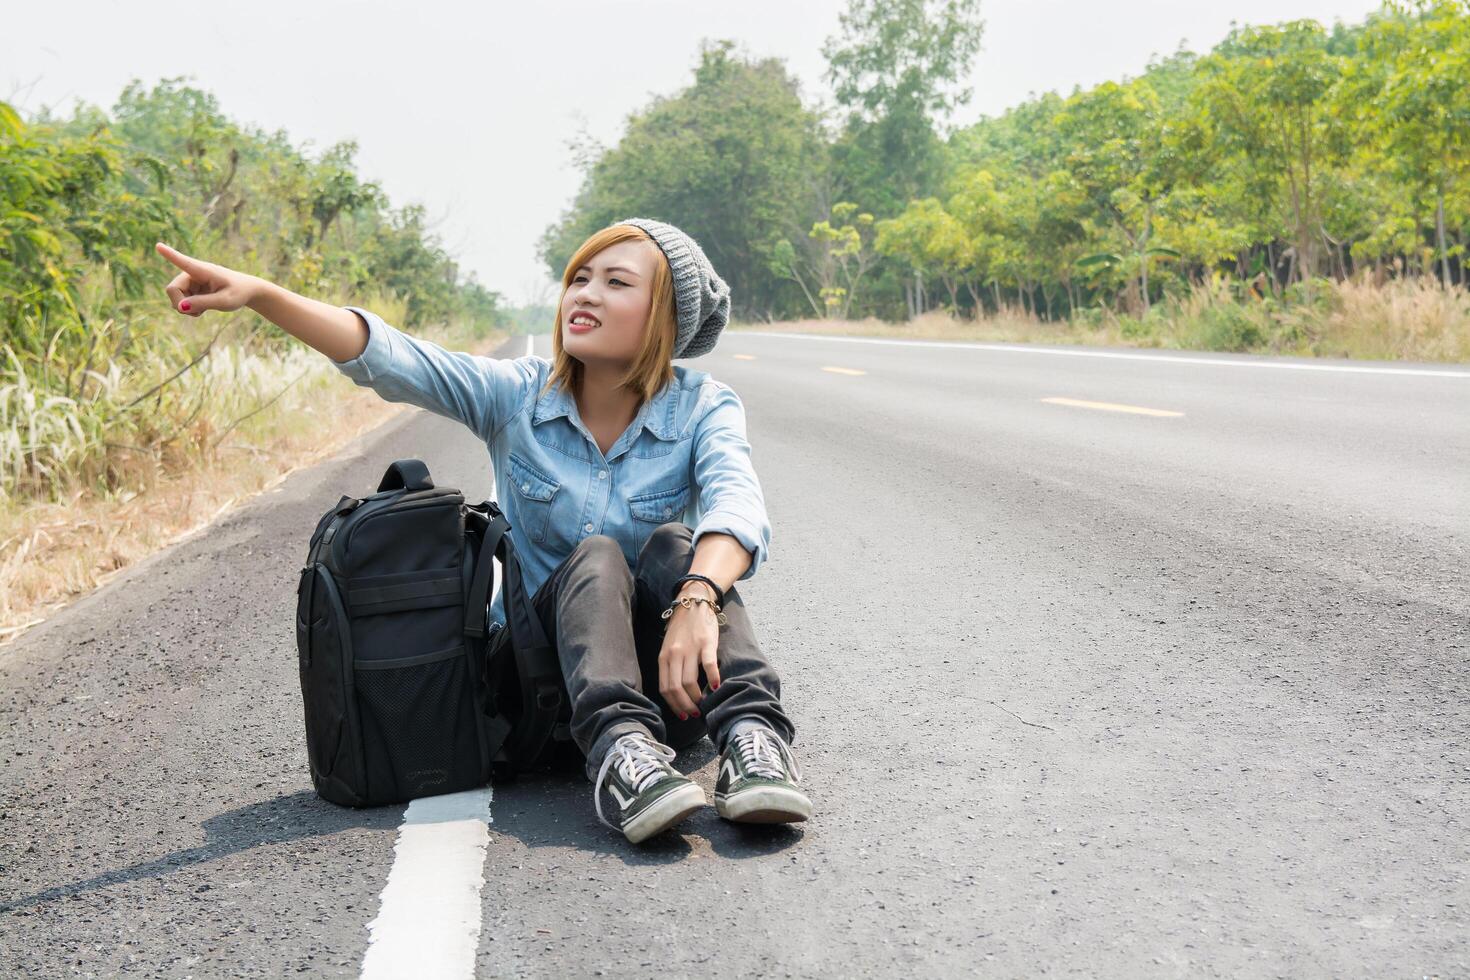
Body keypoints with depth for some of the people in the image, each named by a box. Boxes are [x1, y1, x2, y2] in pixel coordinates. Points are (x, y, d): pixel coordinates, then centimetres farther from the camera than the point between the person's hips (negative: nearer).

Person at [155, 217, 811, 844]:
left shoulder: (702, 408, -6)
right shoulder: (518, 395, -2)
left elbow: (737, 505, -27)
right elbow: (389, 359, -16)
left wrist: (698, 601, -48)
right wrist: (258, 293, -31)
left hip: (667, 681, -1)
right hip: (547, 654, 1)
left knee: (674, 546, -27)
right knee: (596, 555, -27)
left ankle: (749, 737, -43)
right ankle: (617, 749, -47)